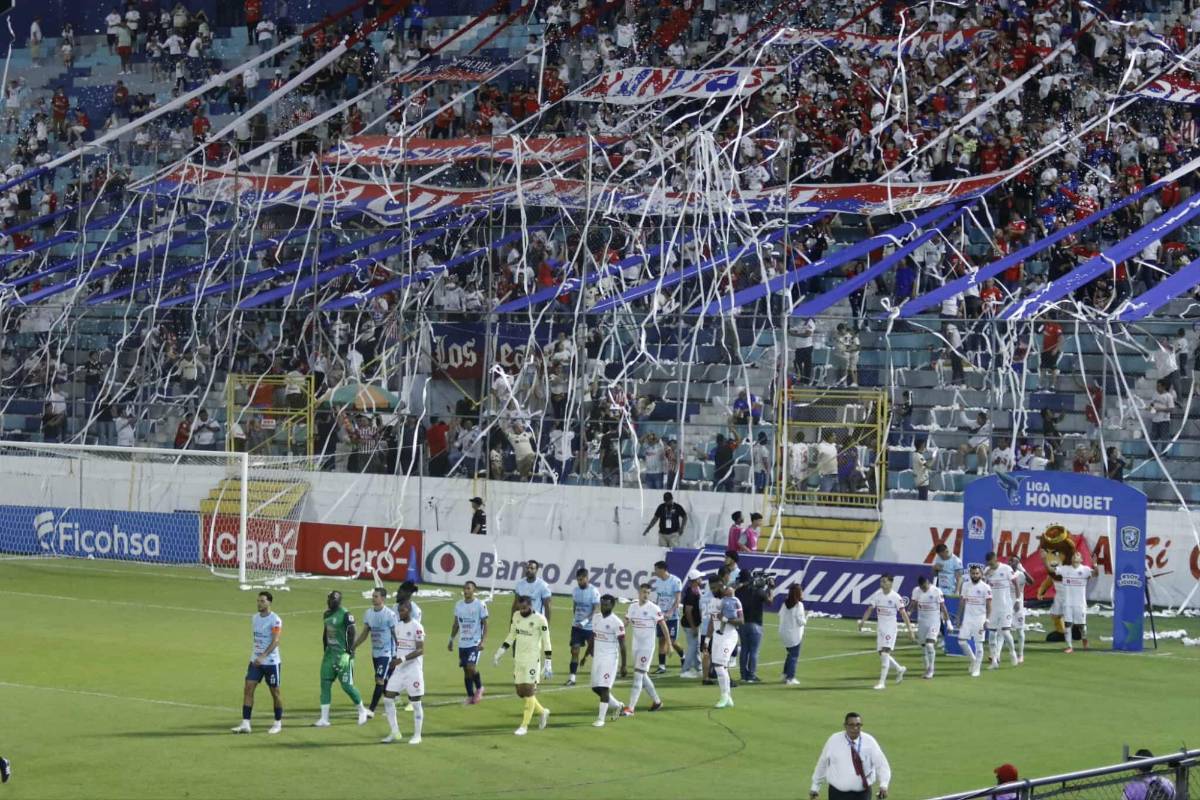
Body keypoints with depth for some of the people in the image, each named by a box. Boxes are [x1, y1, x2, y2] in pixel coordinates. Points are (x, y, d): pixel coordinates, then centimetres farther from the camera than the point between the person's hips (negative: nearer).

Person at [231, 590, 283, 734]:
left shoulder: (275, 620, -13)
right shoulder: (254, 618, 9)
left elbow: (275, 641, -21)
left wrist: (263, 656, -31)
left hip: (271, 662, -6)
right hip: (256, 660, 6)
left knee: (275, 692, 5)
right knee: (248, 689, -5)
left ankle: (278, 723, 20)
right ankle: (245, 724, -7)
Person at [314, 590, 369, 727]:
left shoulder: (345, 615, -15)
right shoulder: (328, 614, 10)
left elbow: (351, 635, -16)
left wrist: (349, 652, -19)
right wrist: (325, 651, 18)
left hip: (342, 654, -8)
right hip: (330, 653, 8)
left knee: (347, 685, -3)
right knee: (325, 684, 2)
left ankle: (362, 711, 20)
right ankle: (324, 719, 5)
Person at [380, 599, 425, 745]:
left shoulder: (416, 627, -13)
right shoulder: (398, 625, 10)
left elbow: (420, 650, -17)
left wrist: (402, 659, -25)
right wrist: (394, 662, 12)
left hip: (413, 670, -7)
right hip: (399, 669, 7)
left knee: (415, 702, 1)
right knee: (388, 698, 2)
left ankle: (417, 735, 12)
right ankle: (394, 732, 11)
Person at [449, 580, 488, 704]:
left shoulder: (480, 605, -7)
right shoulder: (458, 605, 9)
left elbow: (485, 624, -6)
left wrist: (483, 641, -15)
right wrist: (451, 640, 13)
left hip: (475, 643, -5)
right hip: (462, 643, 5)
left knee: (471, 667, -18)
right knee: (466, 670, 6)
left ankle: (479, 688, 8)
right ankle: (470, 697, 15)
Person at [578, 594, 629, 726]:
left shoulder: (616, 622, -14)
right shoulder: (596, 618, 7)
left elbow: (622, 645, -12)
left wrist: (623, 665, -13)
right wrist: (585, 656, 20)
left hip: (610, 658, -7)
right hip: (597, 657, 7)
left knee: (604, 688, -10)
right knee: (596, 687, 10)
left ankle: (601, 719, -4)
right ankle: (617, 705, 32)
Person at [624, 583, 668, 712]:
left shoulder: (654, 608, -11)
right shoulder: (632, 607, 6)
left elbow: (663, 626, -8)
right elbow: (626, 623, 12)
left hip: (648, 646, -7)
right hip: (636, 646, 7)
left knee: (638, 675, -10)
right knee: (642, 676, 14)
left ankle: (631, 707, -11)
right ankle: (656, 701, 30)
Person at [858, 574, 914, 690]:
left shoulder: (896, 597, -11)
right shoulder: (877, 594, 3)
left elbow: (904, 614, -13)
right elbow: (870, 609, 1)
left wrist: (910, 630, -19)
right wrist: (862, 621, -14)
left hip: (891, 627, -6)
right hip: (880, 627, 6)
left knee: (885, 653, -15)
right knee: (882, 654, 11)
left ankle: (882, 682, -14)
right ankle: (899, 669, 36)